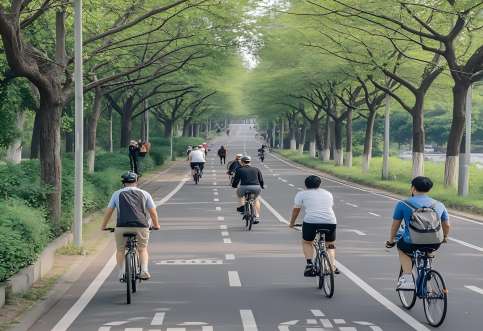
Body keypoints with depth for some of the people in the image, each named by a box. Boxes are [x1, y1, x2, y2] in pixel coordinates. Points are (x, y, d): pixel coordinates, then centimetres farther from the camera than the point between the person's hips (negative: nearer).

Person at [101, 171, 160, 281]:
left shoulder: (117, 194, 14)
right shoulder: (144, 194, 15)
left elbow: (109, 211, 15)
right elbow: (153, 212, 16)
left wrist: (103, 226, 26)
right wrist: (156, 225, 31)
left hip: (122, 227, 0)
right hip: (141, 226, 0)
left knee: (120, 250, 18)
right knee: (142, 249, 19)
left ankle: (121, 273, 10)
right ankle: (144, 271, 2)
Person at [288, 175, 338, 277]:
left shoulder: (301, 194, 15)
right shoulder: (328, 194, 25)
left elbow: (296, 210, 22)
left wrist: (292, 223, 36)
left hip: (311, 222, -2)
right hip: (330, 222, 2)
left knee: (307, 242, 22)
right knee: (330, 245, 23)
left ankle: (309, 264, 5)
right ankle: (333, 266, 8)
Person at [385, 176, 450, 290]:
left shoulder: (402, 204, -1)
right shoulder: (439, 205, 7)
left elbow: (395, 226, 6)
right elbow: (447, 226, 17)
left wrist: (391, 241, 23)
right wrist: (444, 238, 37)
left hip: (412, 244, -2)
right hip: (434, 244, 2)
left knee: (401, 248, 31)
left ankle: (407, 277, 14)